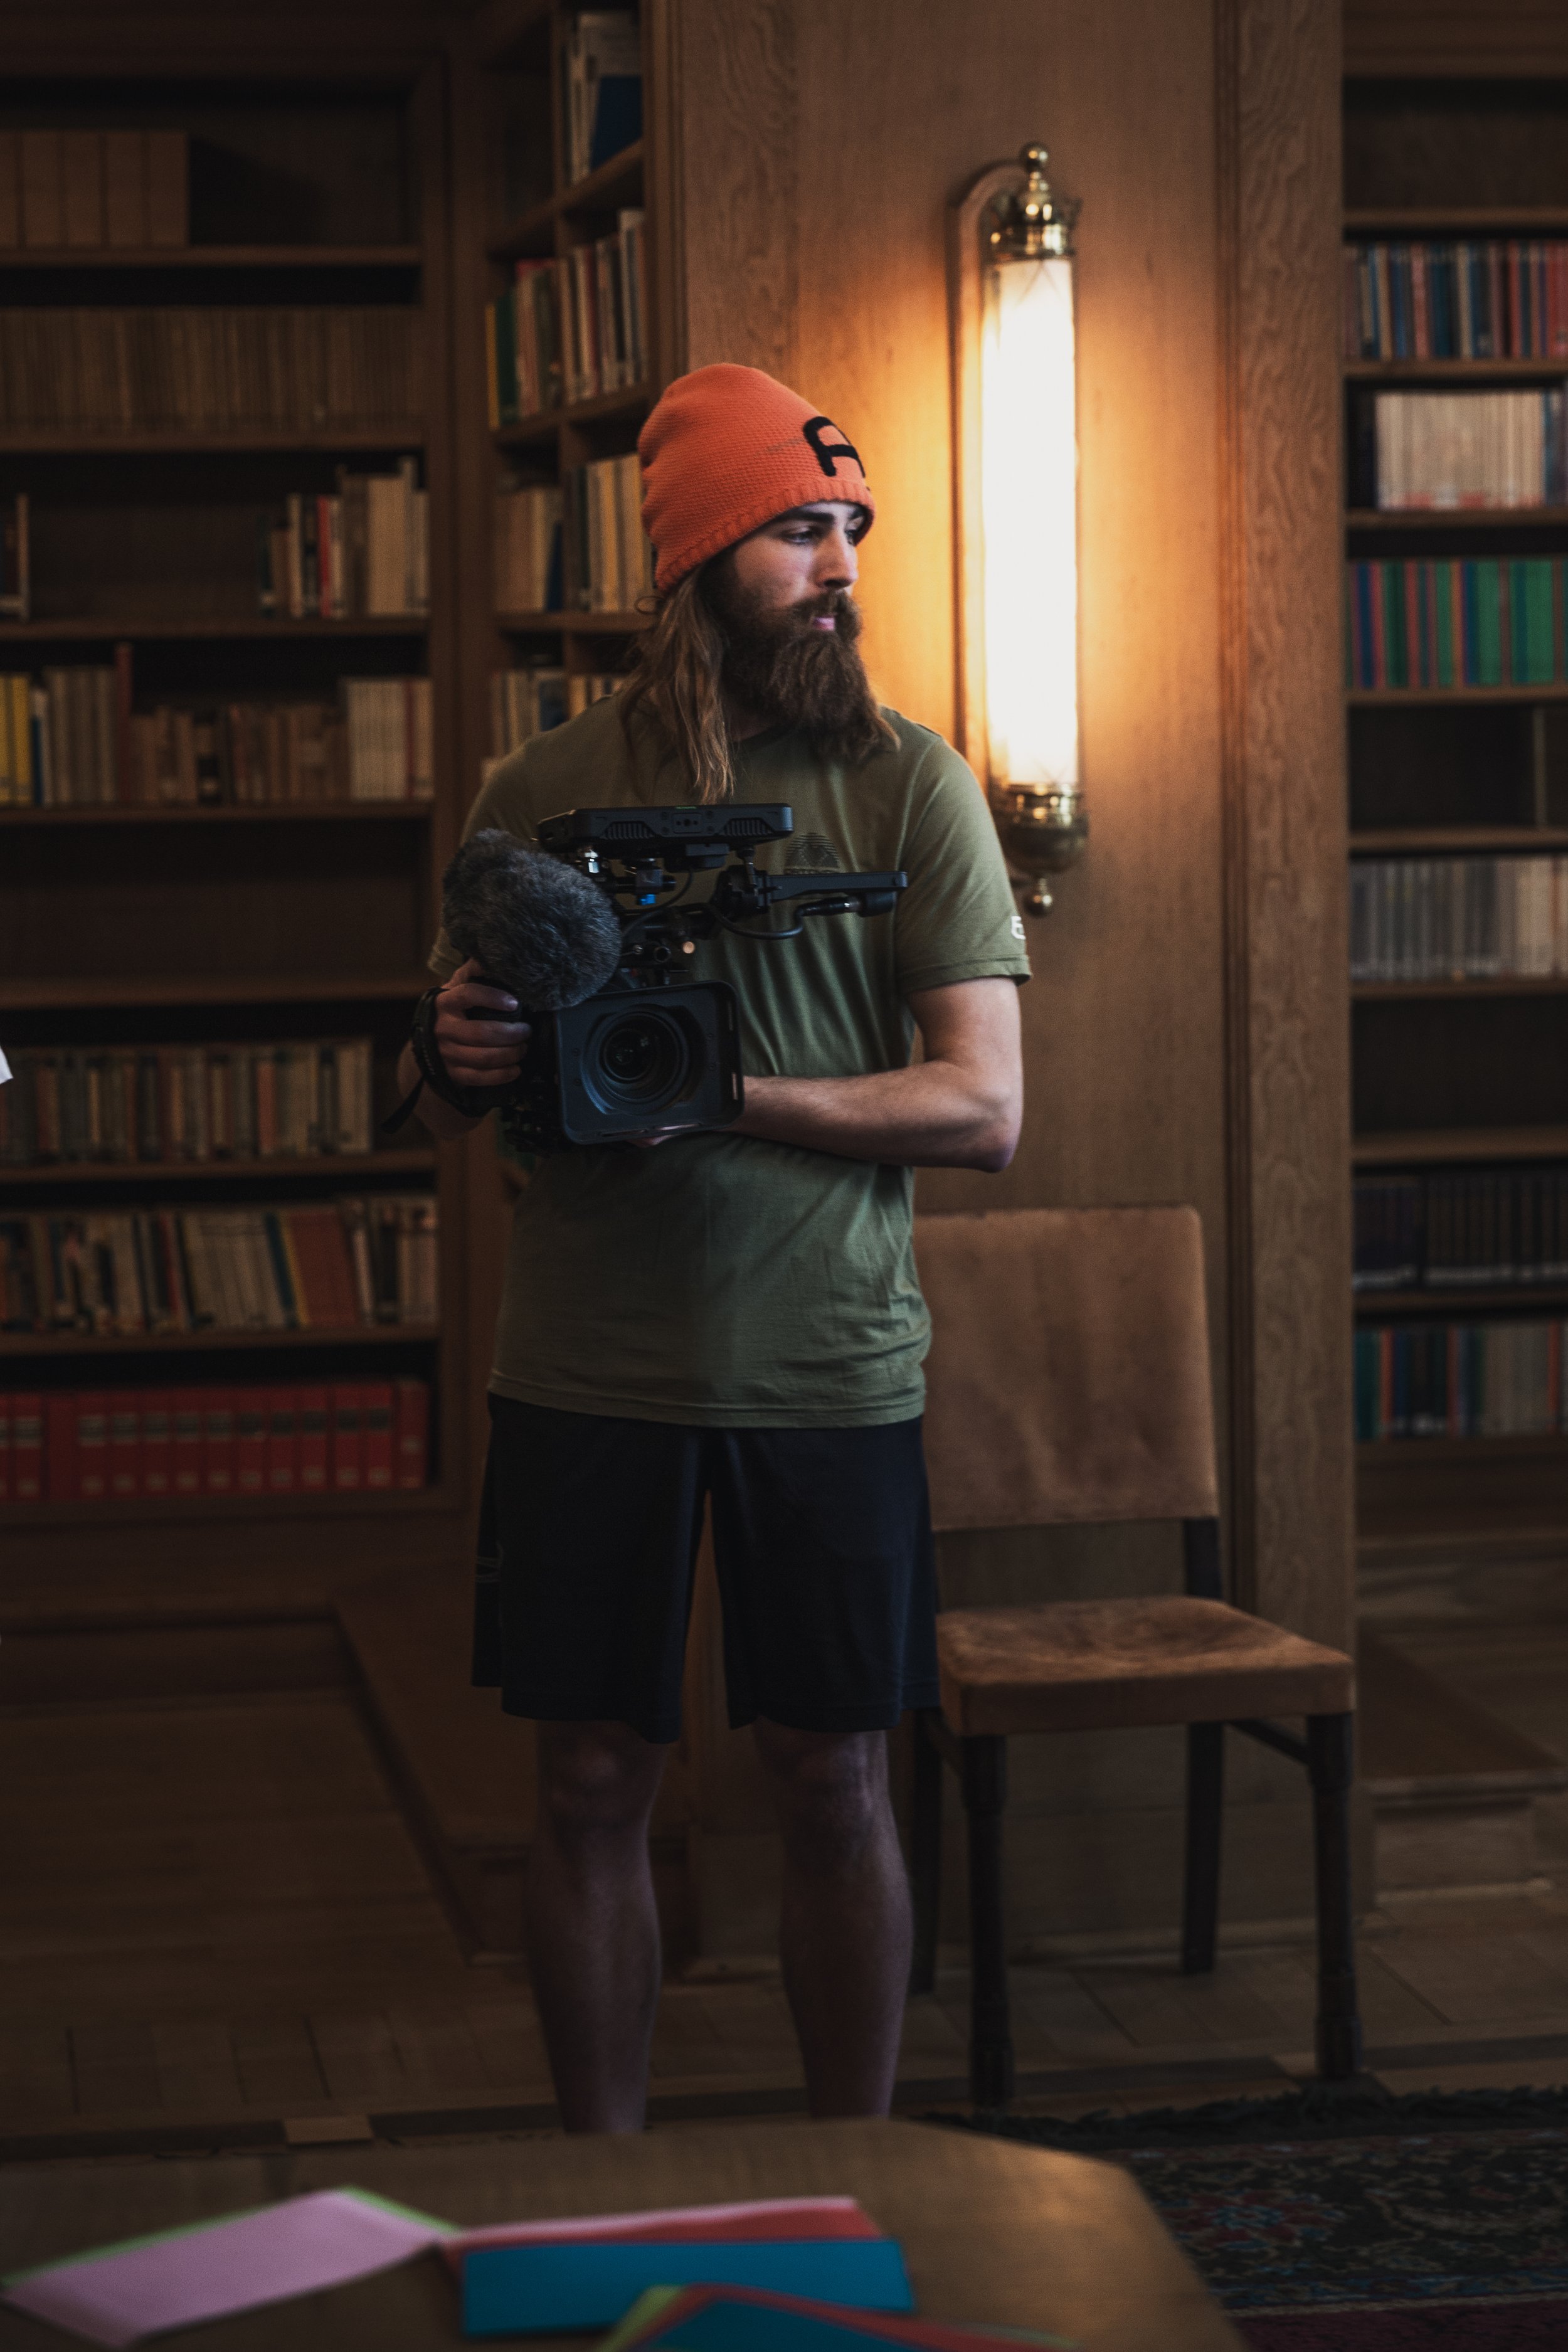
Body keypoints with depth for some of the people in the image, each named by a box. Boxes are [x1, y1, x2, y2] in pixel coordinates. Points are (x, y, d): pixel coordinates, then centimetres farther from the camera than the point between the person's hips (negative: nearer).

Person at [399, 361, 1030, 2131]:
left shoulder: (907, 785, -1)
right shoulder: (543, 790, 4)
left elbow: (982, 1107, -8)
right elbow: (441, 1116, 10)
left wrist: (722, 1093, -19)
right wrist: (462, 1057, -14)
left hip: (828, 1371, -1)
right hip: (586, 1370, 1)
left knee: (834, 1785, 6)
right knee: (592, 1788, 6)